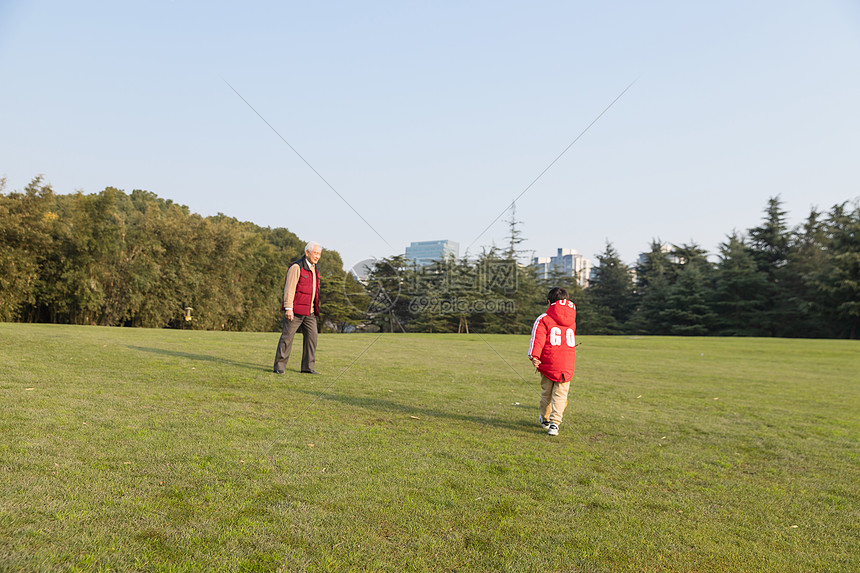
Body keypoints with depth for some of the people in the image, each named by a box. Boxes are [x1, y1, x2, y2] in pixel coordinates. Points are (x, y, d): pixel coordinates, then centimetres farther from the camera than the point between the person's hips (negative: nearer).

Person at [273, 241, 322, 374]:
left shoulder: (314, 269, 16)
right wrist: (288, 308, -20)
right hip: (295, 310, -7)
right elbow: (289, 288, -14)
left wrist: (314, 310, 20)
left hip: (309, 312, 8)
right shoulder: (296, 267, -9)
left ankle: (307, 367, 9)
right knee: (287, 337, -3)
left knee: (312, 337, 3)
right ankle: (279, 367, 3)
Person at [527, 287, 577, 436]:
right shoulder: (571, 319, 11)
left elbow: (538, 338, -13)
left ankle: (545, 419, 31)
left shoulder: (543, 319, -2)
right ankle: (554, 423, -8)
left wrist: (534, 356, -18)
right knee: (560, 394, 4)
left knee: (546, 392, 14)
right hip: (567, 364, 2)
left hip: (548, 362, -1)